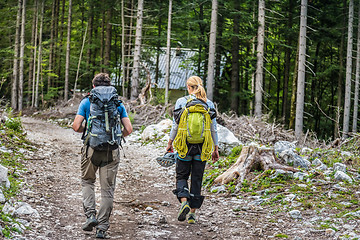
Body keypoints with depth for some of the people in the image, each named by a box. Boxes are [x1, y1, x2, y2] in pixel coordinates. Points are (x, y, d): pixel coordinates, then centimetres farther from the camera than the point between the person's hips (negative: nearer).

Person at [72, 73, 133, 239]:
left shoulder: (86, 102, 2)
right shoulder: (118, 104, 6)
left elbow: (76, 127, -5)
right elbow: (128, 129, 1)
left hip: (91, 149, -1)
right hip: (111, 151, 1)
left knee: (87, 181, 21)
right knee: (107, 189, 7)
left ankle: (90, 214, 3)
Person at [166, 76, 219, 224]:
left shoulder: (181, 102, -4)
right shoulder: (209, 104, 2)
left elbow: (175, 126, -2)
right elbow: (213, 129, 3)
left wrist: (170, 143, 9)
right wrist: (216, 149, 11)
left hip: (185, 145, -2)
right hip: (202, 147, 2)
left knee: (182, 175, 12)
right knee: (197, 179, 9)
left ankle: (184, 201, -13)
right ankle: (192, 212, 9)